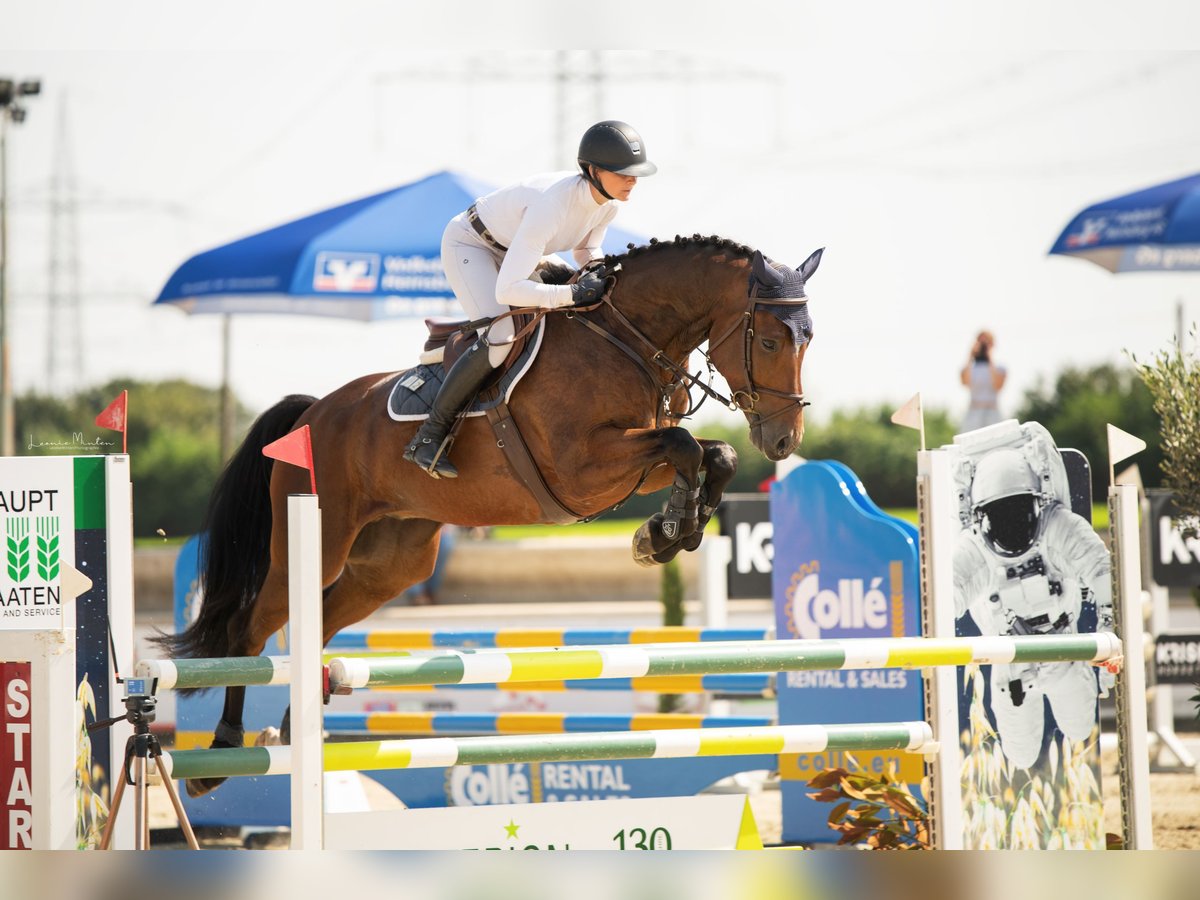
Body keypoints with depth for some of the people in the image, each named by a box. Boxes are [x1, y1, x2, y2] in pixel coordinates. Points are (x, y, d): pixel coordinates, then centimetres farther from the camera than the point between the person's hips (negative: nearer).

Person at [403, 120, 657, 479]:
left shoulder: (609, 203, -16)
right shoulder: (552, 204, -41)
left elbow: (585, 251, 6)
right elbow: (507, 290, -43)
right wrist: (574, 294, -45)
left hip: (513, 249, 9)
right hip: (468, 245, -9)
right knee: (501, 337, -28)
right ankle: (429, 436, -18)